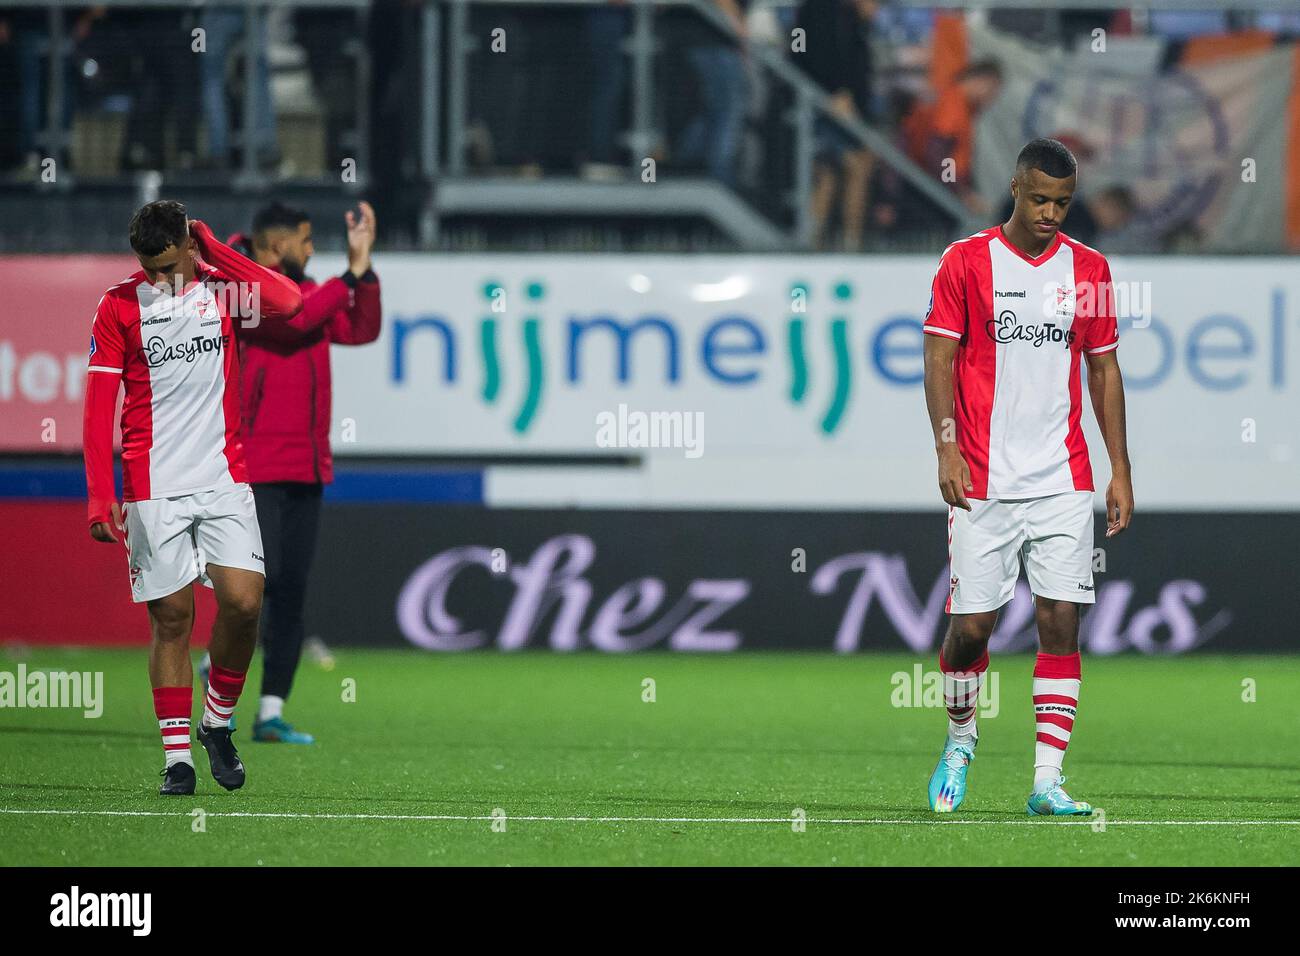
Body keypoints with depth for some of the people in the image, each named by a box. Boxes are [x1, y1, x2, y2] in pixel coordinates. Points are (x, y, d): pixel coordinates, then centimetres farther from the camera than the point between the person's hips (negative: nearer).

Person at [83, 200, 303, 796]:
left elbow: (288, 302, -17)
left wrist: (213, 249, -12)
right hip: (152, 489, -1)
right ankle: (177, 754, 7)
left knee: (242, 602, -10)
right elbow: (98, 408, 0)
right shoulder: (119, 305, 1)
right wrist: (100, 496, -7)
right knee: (170, 616, -1)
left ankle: (217, 722, 13)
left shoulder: (222, 289, 4)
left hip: (223, 479, 1)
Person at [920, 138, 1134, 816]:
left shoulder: (1088, 269, 8)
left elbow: (1104, 370, 13)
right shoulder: (966, 262, -1)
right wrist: (947, 447, -15)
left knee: (1060, 622, -5)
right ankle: (960, 738, 27)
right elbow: (939, 358, -3)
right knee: (971, 625, -2)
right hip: (983, 481, -2)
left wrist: (1121, 469, 8)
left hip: (1062, 480, 2)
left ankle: (1047, 782, -4)